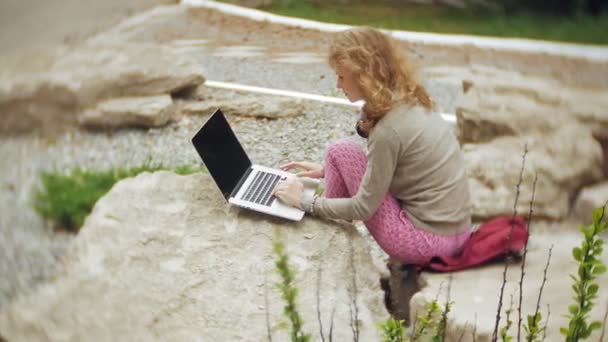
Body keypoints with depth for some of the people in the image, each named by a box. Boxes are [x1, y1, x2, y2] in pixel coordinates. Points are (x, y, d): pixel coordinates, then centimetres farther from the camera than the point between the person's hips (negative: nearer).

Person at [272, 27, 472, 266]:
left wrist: (305, 202, -3)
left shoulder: (389, 129, -22)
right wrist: (327, 171, 19)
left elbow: (363, 208, -15)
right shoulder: (409, 102, 4)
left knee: (340, 151, -4)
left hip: (427, 240, -9)